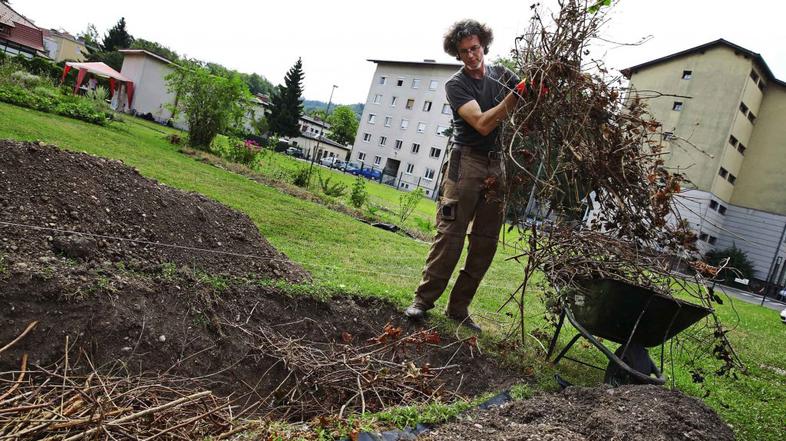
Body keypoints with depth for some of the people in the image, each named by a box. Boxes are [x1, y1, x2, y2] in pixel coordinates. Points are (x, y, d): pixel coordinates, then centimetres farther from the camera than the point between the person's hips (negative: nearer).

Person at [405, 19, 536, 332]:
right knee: (450, 234, -11)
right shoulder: (456, 85, -2)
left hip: (498, 165, 5)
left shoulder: (501, 74, 12)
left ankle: (458, 308, 9)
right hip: (467, 162, -4)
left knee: (486, 242, 2)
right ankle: (423, 299, -2)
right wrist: (514, 96, -26)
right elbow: (482, 124, -16)